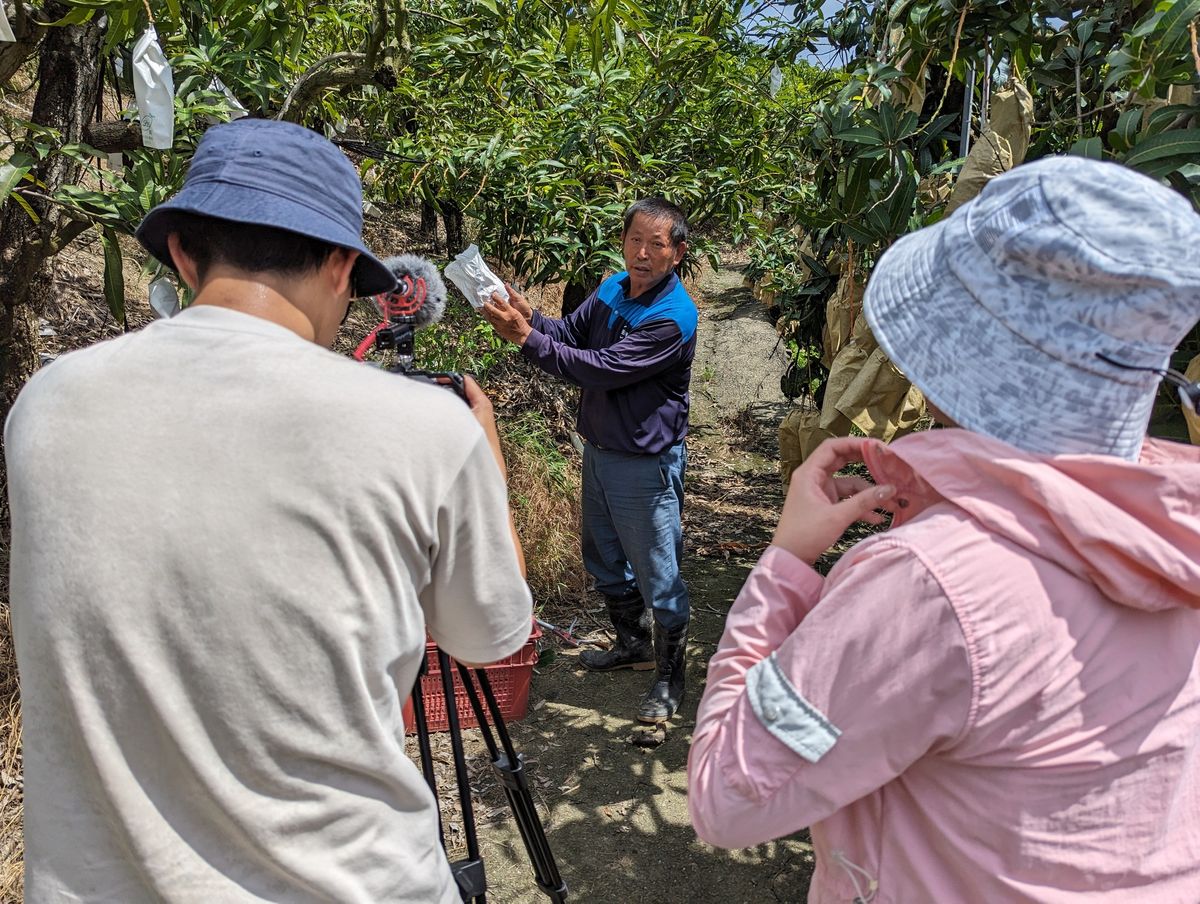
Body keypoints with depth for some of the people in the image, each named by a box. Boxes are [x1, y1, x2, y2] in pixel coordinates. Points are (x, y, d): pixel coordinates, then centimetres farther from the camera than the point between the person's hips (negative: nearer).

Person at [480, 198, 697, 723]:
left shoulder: (673, 317, -23)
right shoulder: (612, 289, 4)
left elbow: (600, 369, -27)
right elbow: (569, 334, 3)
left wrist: (527, 339, -28)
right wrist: (527, 317, -16)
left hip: (645, 465, -9)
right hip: (599, 449, 9)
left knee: (658, 577, 4)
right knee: (605, 561, 23)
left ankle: (669, 677, 23)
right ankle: (633, 645, 44)